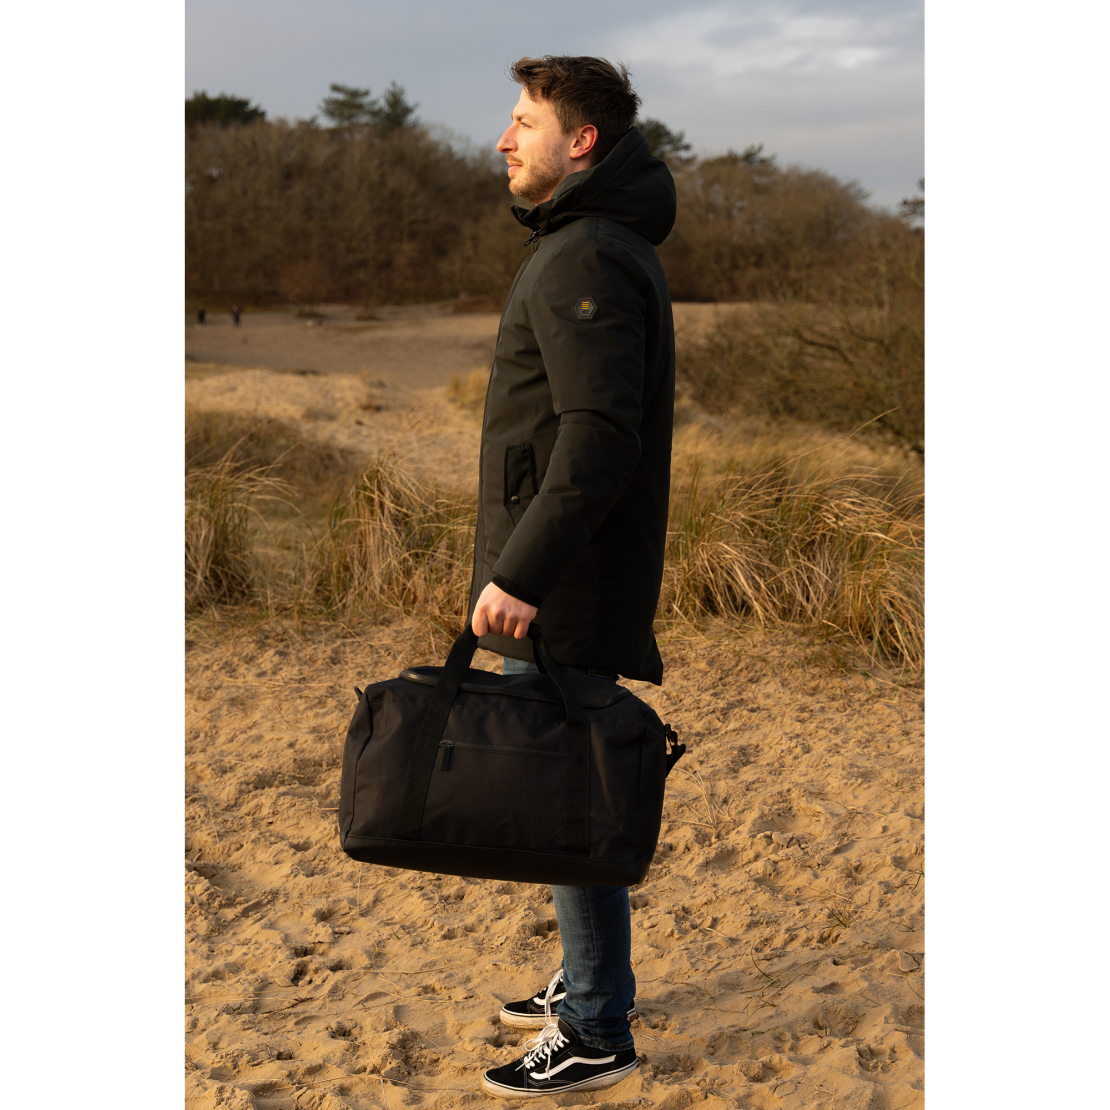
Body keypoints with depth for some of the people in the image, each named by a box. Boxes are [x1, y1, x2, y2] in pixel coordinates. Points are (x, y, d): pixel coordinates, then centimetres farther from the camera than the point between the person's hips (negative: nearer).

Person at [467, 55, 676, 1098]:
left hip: (568, 596, -10)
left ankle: (595, 1036, 9)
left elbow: (598, 435, -26)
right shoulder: (604, 246, 16)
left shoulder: (584, 259, -17)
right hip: (577, 587, 10)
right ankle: (588, 981, 32)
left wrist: (521, 571, -28)